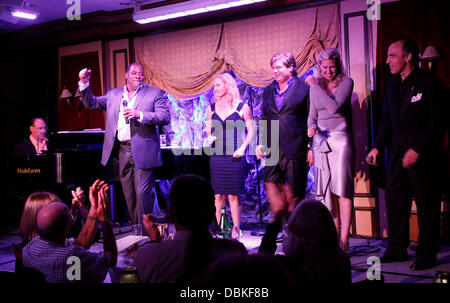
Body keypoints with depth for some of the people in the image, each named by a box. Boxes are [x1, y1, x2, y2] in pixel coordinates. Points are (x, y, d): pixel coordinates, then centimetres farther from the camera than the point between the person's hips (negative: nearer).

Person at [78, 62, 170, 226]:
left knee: (143, 193, -10)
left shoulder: (155, 93, 4)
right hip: (122, 150, 5)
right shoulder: (113, 94, 17)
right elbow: (91, 103, 22)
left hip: (142, 150, -5)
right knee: (129, 195, 11)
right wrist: (84, 83, 7)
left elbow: (165, 117, -8)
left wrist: (139, 114, -18)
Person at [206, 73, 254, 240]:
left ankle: (236, 230, 9)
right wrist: (210, 138, -3)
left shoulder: (242, 107, -1)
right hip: (217, 157, 3)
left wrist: (242, 148, -9)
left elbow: (251, 130, 2)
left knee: (234, 195, -1)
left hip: (235, 157, -3)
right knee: (218, 195, 3)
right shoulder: (211, 108, 9)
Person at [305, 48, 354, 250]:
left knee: (342, 189, -8)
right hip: (321, 140, 5)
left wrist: (316, 86, -11)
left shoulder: (346, 82, -1)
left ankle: (344, 240, -7)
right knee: (327, 190, 5)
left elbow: (335, 106, -17)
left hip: (340, 138, -4)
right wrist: (311, 127, -4)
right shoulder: (315, 87, 12)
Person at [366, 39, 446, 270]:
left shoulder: (429, 82, -9)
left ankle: (426, 255, 12)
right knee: (394, 200, 10)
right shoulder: (392, 84, 11)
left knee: (426, 205, 2)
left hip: (423, 154, -7)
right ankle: (397, 249, 22)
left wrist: (417, 149, -19)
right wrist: (377, 146, 5)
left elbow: (437, 121, -12)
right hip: (398, 153, 7)